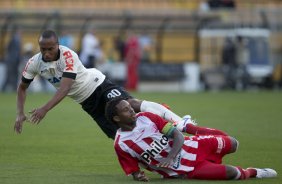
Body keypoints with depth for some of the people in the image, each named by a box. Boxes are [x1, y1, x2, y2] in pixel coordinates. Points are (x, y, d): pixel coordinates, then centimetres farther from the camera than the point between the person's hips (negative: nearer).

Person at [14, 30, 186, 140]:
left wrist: (45, 109, -44)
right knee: (119, 135, -5)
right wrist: (20, 114, -6)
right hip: (88, 103, 6)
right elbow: (22, 88, 7)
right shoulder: (34, 63, -9)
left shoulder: (68, 56, -27)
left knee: (130, 103, -31)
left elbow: (64, 89, -35)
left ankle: (174, 119, -35)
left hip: (97, 85, -6)